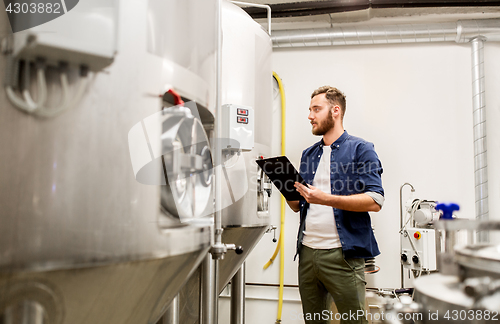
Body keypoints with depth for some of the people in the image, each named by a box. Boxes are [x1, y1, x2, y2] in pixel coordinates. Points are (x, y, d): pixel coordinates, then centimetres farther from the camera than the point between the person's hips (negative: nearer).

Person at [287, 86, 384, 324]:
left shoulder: (360, 149, -2)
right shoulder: (308, 155, 16)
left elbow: (375, 201, -13)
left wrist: (327, 199, -23)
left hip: (342, 253, -5)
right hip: (307, 251, 6)